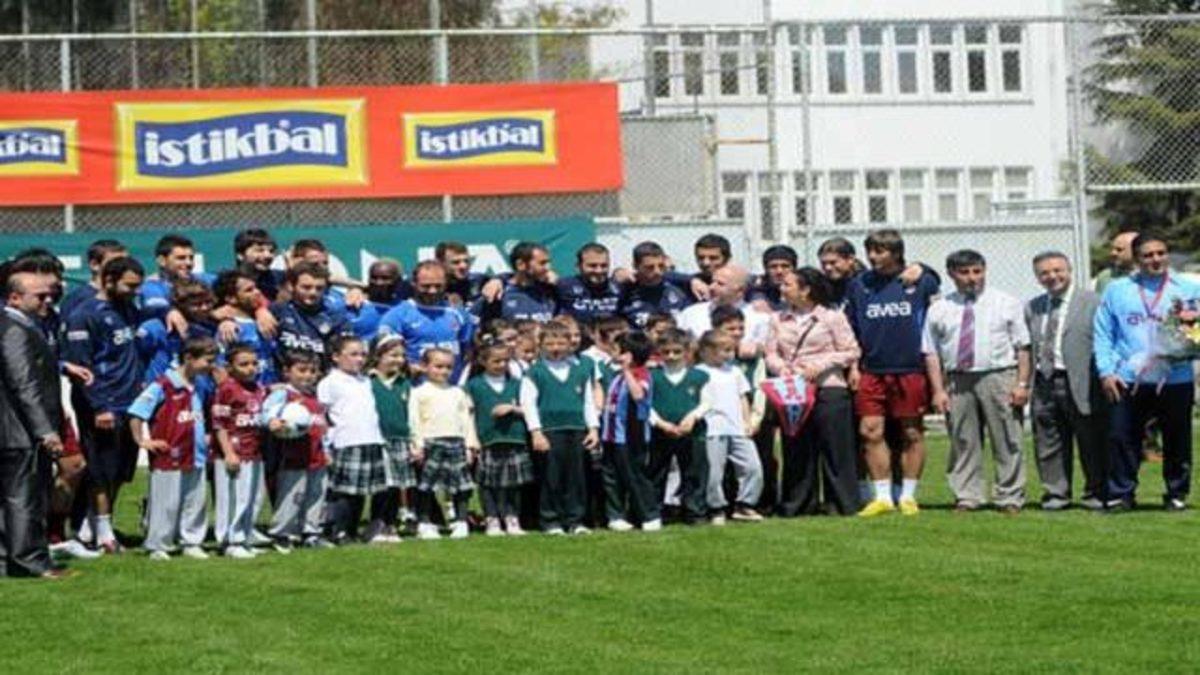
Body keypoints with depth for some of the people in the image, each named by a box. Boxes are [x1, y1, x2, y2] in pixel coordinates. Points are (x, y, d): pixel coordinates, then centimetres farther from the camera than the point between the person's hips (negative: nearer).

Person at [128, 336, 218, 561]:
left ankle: (191, 542, 21)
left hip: (195, 456, 7)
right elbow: (136, 412, -14)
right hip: (168, 458, -7)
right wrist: (142, 441, -13)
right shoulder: (163, 386, -14)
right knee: (165, 504, -1)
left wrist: (204, 437, 19)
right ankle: (157, 546, 8)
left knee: (195, 503, 11)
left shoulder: (199, 387, 11)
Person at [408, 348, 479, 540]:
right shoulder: (419, 393, 4)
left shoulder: (457, 393, 17)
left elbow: (466, 420, 16)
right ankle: (425, 524, 3)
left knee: (461, 485, 2)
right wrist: (418, 445, -10)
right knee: (427, 487, -2)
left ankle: (460, 522, 8)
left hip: (456, 443, 4)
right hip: (431, 443, -3)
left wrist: (470, 444, 8)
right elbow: (414, 420, -2)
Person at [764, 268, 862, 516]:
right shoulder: (779, 319, 13)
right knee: (795, 451, 4)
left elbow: (852, 352, -1)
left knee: (835, 449, -3)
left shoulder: (832, 318, 1)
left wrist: (821, 365, -11)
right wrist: (780, 367, -9)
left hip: (828, 389, -4)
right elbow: (771, 353, 13)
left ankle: (842, 503, 3)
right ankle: (798, 504, 11)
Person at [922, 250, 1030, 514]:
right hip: (958, 381, 1)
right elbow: (932, 353, 7)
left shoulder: (1006, 304, 6)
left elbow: (1022, 348, 2)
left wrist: (1022, 384, -7)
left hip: (1000, 378, -1)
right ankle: (966, 498, 9)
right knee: (963, 442, 3)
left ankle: (1010, 498, 4)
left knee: (1007, 442, -1)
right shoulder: (939, 310, 9)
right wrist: (938, 390, -2)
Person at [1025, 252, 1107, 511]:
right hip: (1044, 383, 4)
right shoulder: (1032, 308, 14)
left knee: (1091, 442, 2)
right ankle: (1056, 492, 17)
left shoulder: (1091, 303, -1)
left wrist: (1104, 380, -12)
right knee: (1048, 443, 7)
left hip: (1080, 384, -4)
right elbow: (1027, 348, 13)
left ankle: (1096, 493, 14)